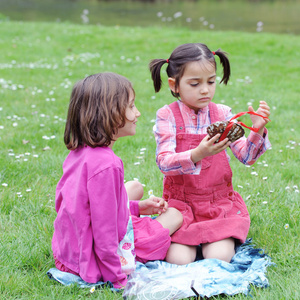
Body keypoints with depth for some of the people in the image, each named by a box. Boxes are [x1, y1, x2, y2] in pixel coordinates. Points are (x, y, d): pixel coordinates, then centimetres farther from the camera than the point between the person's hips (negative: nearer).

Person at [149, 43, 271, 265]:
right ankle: (189, 241, 12)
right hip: (181, 203, -1)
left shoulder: (222, 114, 0)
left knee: (218, 257, -20)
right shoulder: (167, 116, -7)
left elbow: (246, 156, -4)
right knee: (178, 260, -21)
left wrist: (257, 131, -24)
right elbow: (164, 162, -21)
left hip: (220, 202, 2)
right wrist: (197, 154, -40)